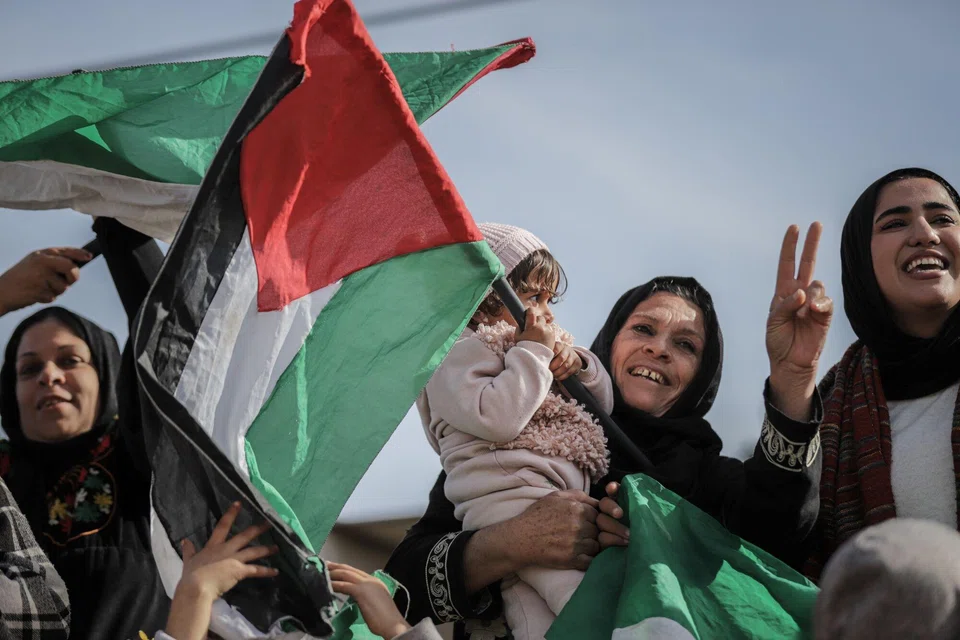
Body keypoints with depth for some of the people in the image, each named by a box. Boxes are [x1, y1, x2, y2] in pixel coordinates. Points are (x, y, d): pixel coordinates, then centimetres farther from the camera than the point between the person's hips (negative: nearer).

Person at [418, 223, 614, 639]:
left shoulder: (547, 346, 32)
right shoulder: (458, 353, 4)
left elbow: (604, 403, 36)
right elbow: (497, 417, -14)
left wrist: (580, 366, 14)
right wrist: (534, 352, -3)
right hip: (510, 499, -8)